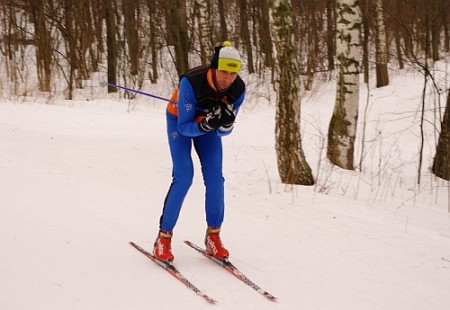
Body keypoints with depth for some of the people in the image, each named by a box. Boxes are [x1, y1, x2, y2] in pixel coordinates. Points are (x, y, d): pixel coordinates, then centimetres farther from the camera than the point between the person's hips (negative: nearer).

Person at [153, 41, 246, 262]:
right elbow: (184, 127, -31)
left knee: (215, 178, -8)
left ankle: (213, 236, 7)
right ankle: (164, 237, -6)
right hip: (180, 120, -4)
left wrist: (226, 123, -39)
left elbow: (224, 132, -17)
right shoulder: (191, 83, -39)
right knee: (184, 177, -16)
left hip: (208, 122, 4)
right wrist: (205, 124, -49)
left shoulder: (238, 89, -27)